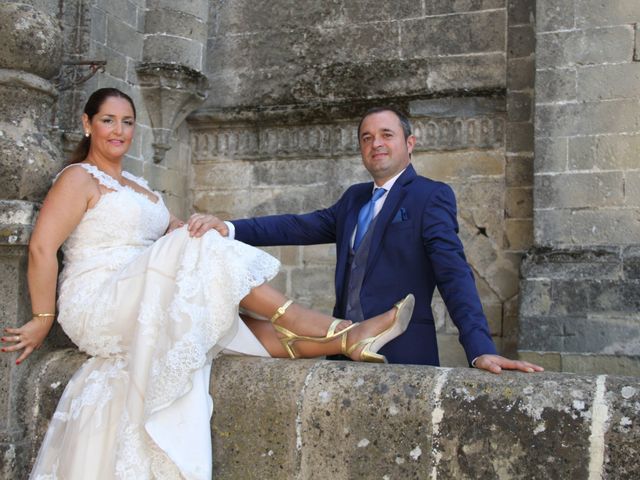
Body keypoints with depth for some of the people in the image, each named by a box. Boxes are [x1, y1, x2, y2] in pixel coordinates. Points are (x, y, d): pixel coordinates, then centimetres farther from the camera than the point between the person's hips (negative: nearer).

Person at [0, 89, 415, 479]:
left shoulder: (138, 187, 24)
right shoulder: (80, 178, -1)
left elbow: (179, 232, 14)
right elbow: (42, 247, -11)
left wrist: (206, 225, -10)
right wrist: (44, 319, -11)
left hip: (146, 311, 8)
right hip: (98, 305, -8)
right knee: (204, 252, -24)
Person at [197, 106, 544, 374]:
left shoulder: (431, 196, -3)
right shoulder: (354, 198, 17)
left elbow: (454, 274, -14)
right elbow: (302, 227, 6)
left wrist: (481, 350, -24)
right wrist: (230, 228, -7)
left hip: (401, 352, -6)